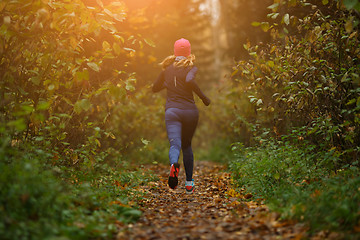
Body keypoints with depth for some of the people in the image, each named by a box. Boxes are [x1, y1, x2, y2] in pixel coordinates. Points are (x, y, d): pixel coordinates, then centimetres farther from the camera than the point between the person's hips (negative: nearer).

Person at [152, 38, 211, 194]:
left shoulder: (167, 69, 11)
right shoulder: (191, 68, -1)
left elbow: (155, 88, 19)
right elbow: (189, 80, -24)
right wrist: (203, 97, -13)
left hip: (172, 110, 1)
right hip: (189, 110, 0)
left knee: (175, 144, -12)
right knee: (186, 145, 18)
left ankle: (174, 164, -48)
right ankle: (189, 183, 21)